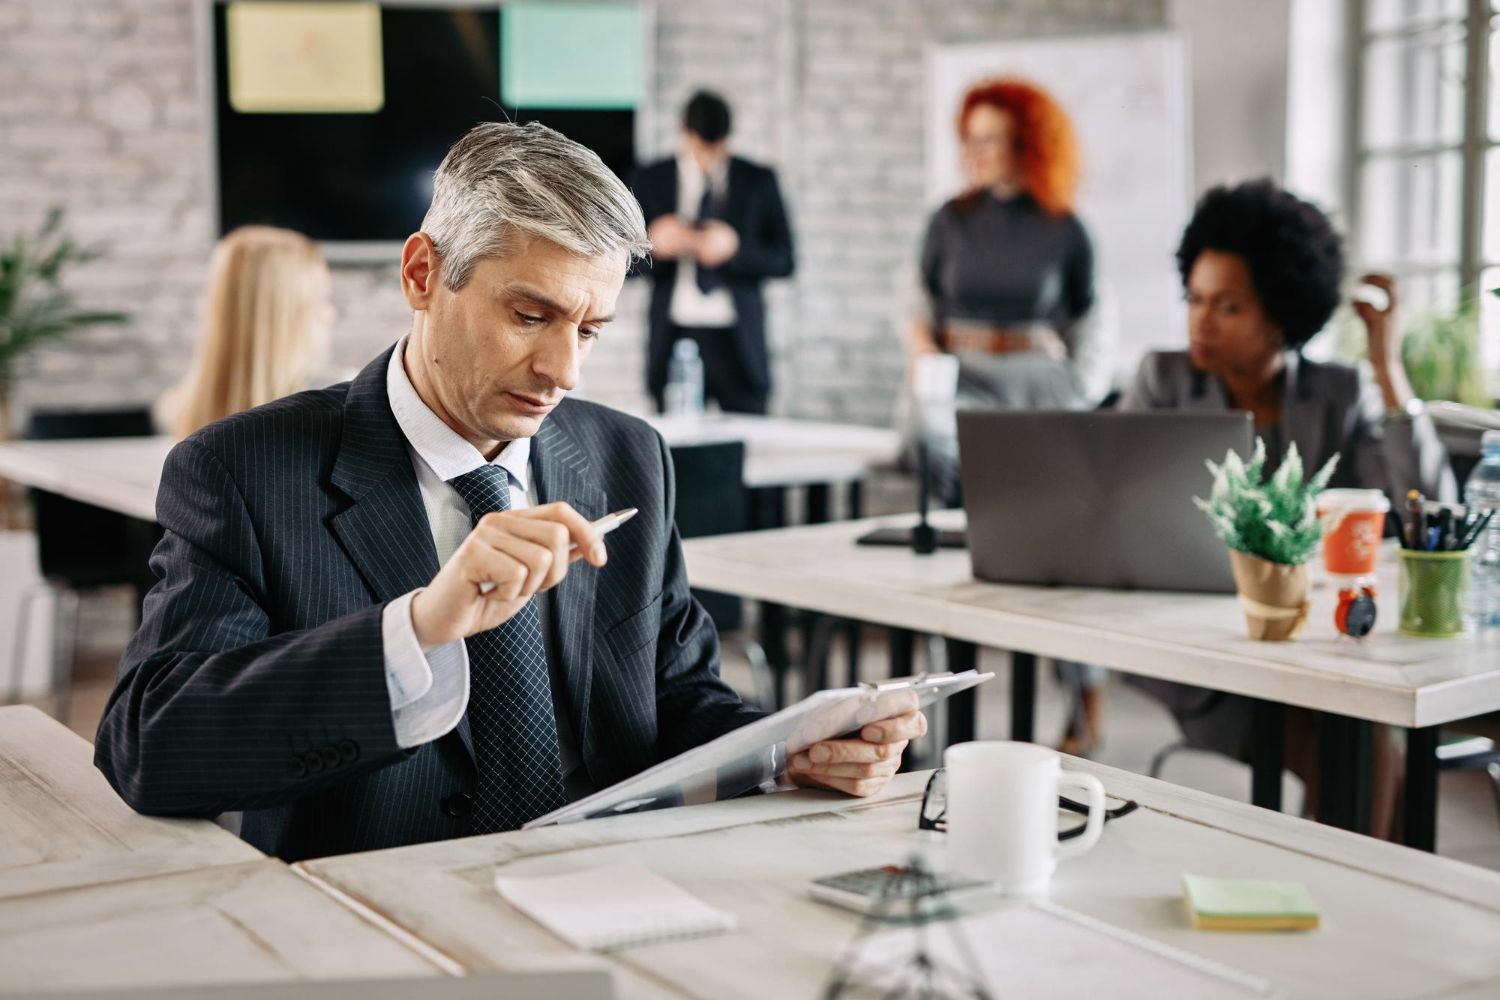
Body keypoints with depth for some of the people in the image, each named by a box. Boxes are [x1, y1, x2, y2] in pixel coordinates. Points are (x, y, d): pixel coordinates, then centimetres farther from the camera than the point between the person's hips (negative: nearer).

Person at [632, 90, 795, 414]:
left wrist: (735, 248, -14)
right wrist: (654, 244, -15)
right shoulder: (651, 181, 8)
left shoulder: (759, 181, 7)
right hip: (675, 340, 0)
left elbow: (784, 261, 4)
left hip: (737, 342, 0)